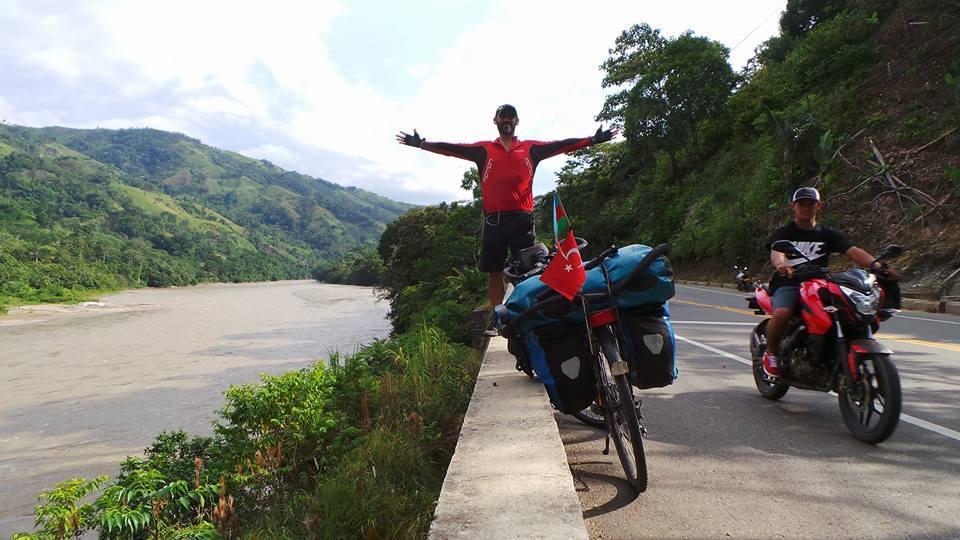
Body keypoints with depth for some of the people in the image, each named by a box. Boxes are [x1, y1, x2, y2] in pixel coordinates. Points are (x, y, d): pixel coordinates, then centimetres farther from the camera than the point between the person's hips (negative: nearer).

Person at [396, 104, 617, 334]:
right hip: (494, 219, 1)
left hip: (522, 218, -1)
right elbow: (453, 149, 4)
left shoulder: (531, 149, 11)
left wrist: (592, 140, -5)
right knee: (494, 271, 6)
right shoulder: (484, 149, 11)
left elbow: (560, 145, 4)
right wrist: (422, 144, -4)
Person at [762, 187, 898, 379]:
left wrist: (877, 265, -21)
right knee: (781, 314, -35)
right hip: (788, 285, -3)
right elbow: (776, 253, -16)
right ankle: (771, 352, -6)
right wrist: (781, 264, -42)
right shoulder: (783, 233, 7)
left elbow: (853, 251, 0)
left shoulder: (828, 234, 17)